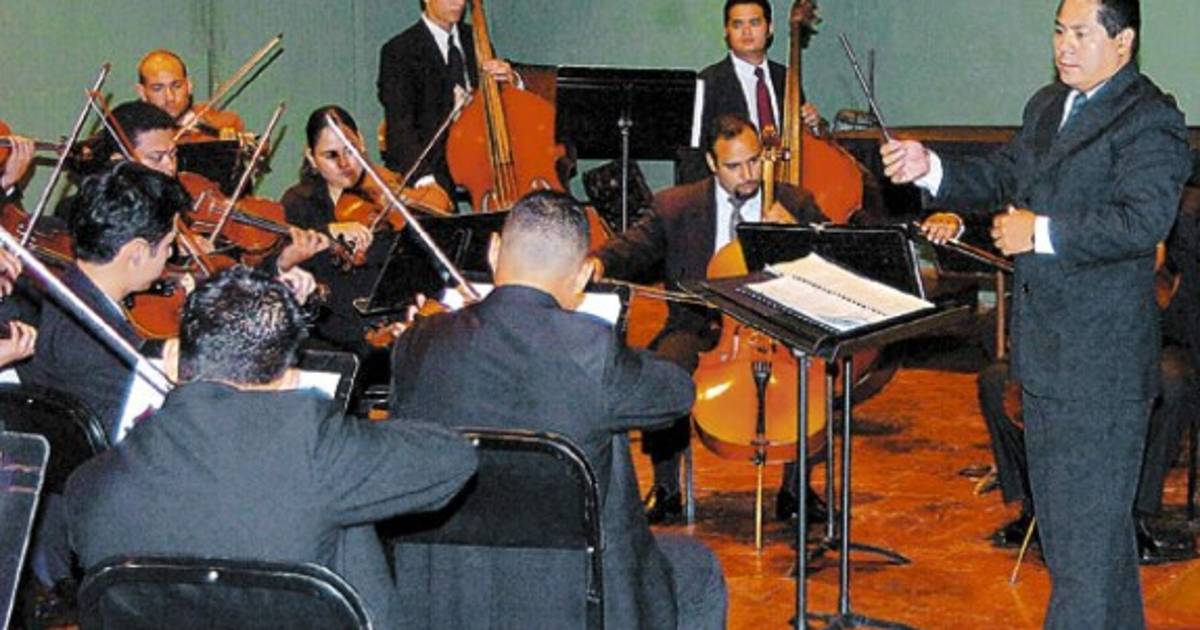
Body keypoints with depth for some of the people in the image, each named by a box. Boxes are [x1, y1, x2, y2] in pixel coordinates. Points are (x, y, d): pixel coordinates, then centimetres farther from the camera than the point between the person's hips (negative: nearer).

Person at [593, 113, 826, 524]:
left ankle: (794, 488, -8)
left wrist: (797, 231, -13)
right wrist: (599, 263, -20)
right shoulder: (676, 206, 7)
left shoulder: (796, 204, 9)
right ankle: (666, 490, -12)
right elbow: (634, 247, 3)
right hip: (700, 327, 0)